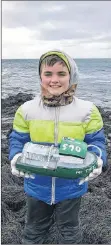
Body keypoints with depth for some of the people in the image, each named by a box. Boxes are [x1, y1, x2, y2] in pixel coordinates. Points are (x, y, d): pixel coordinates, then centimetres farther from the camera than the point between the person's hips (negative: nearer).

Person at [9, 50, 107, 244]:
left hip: (71, 185, -1)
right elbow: (17, 140, -3)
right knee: (34, 228, 28)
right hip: (37, 185, 1)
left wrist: (97, 160, -27)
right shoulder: (26, 110, -10)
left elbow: (96, 142, -6)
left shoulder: (87, 111, -14)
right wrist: (16, 158, -23)